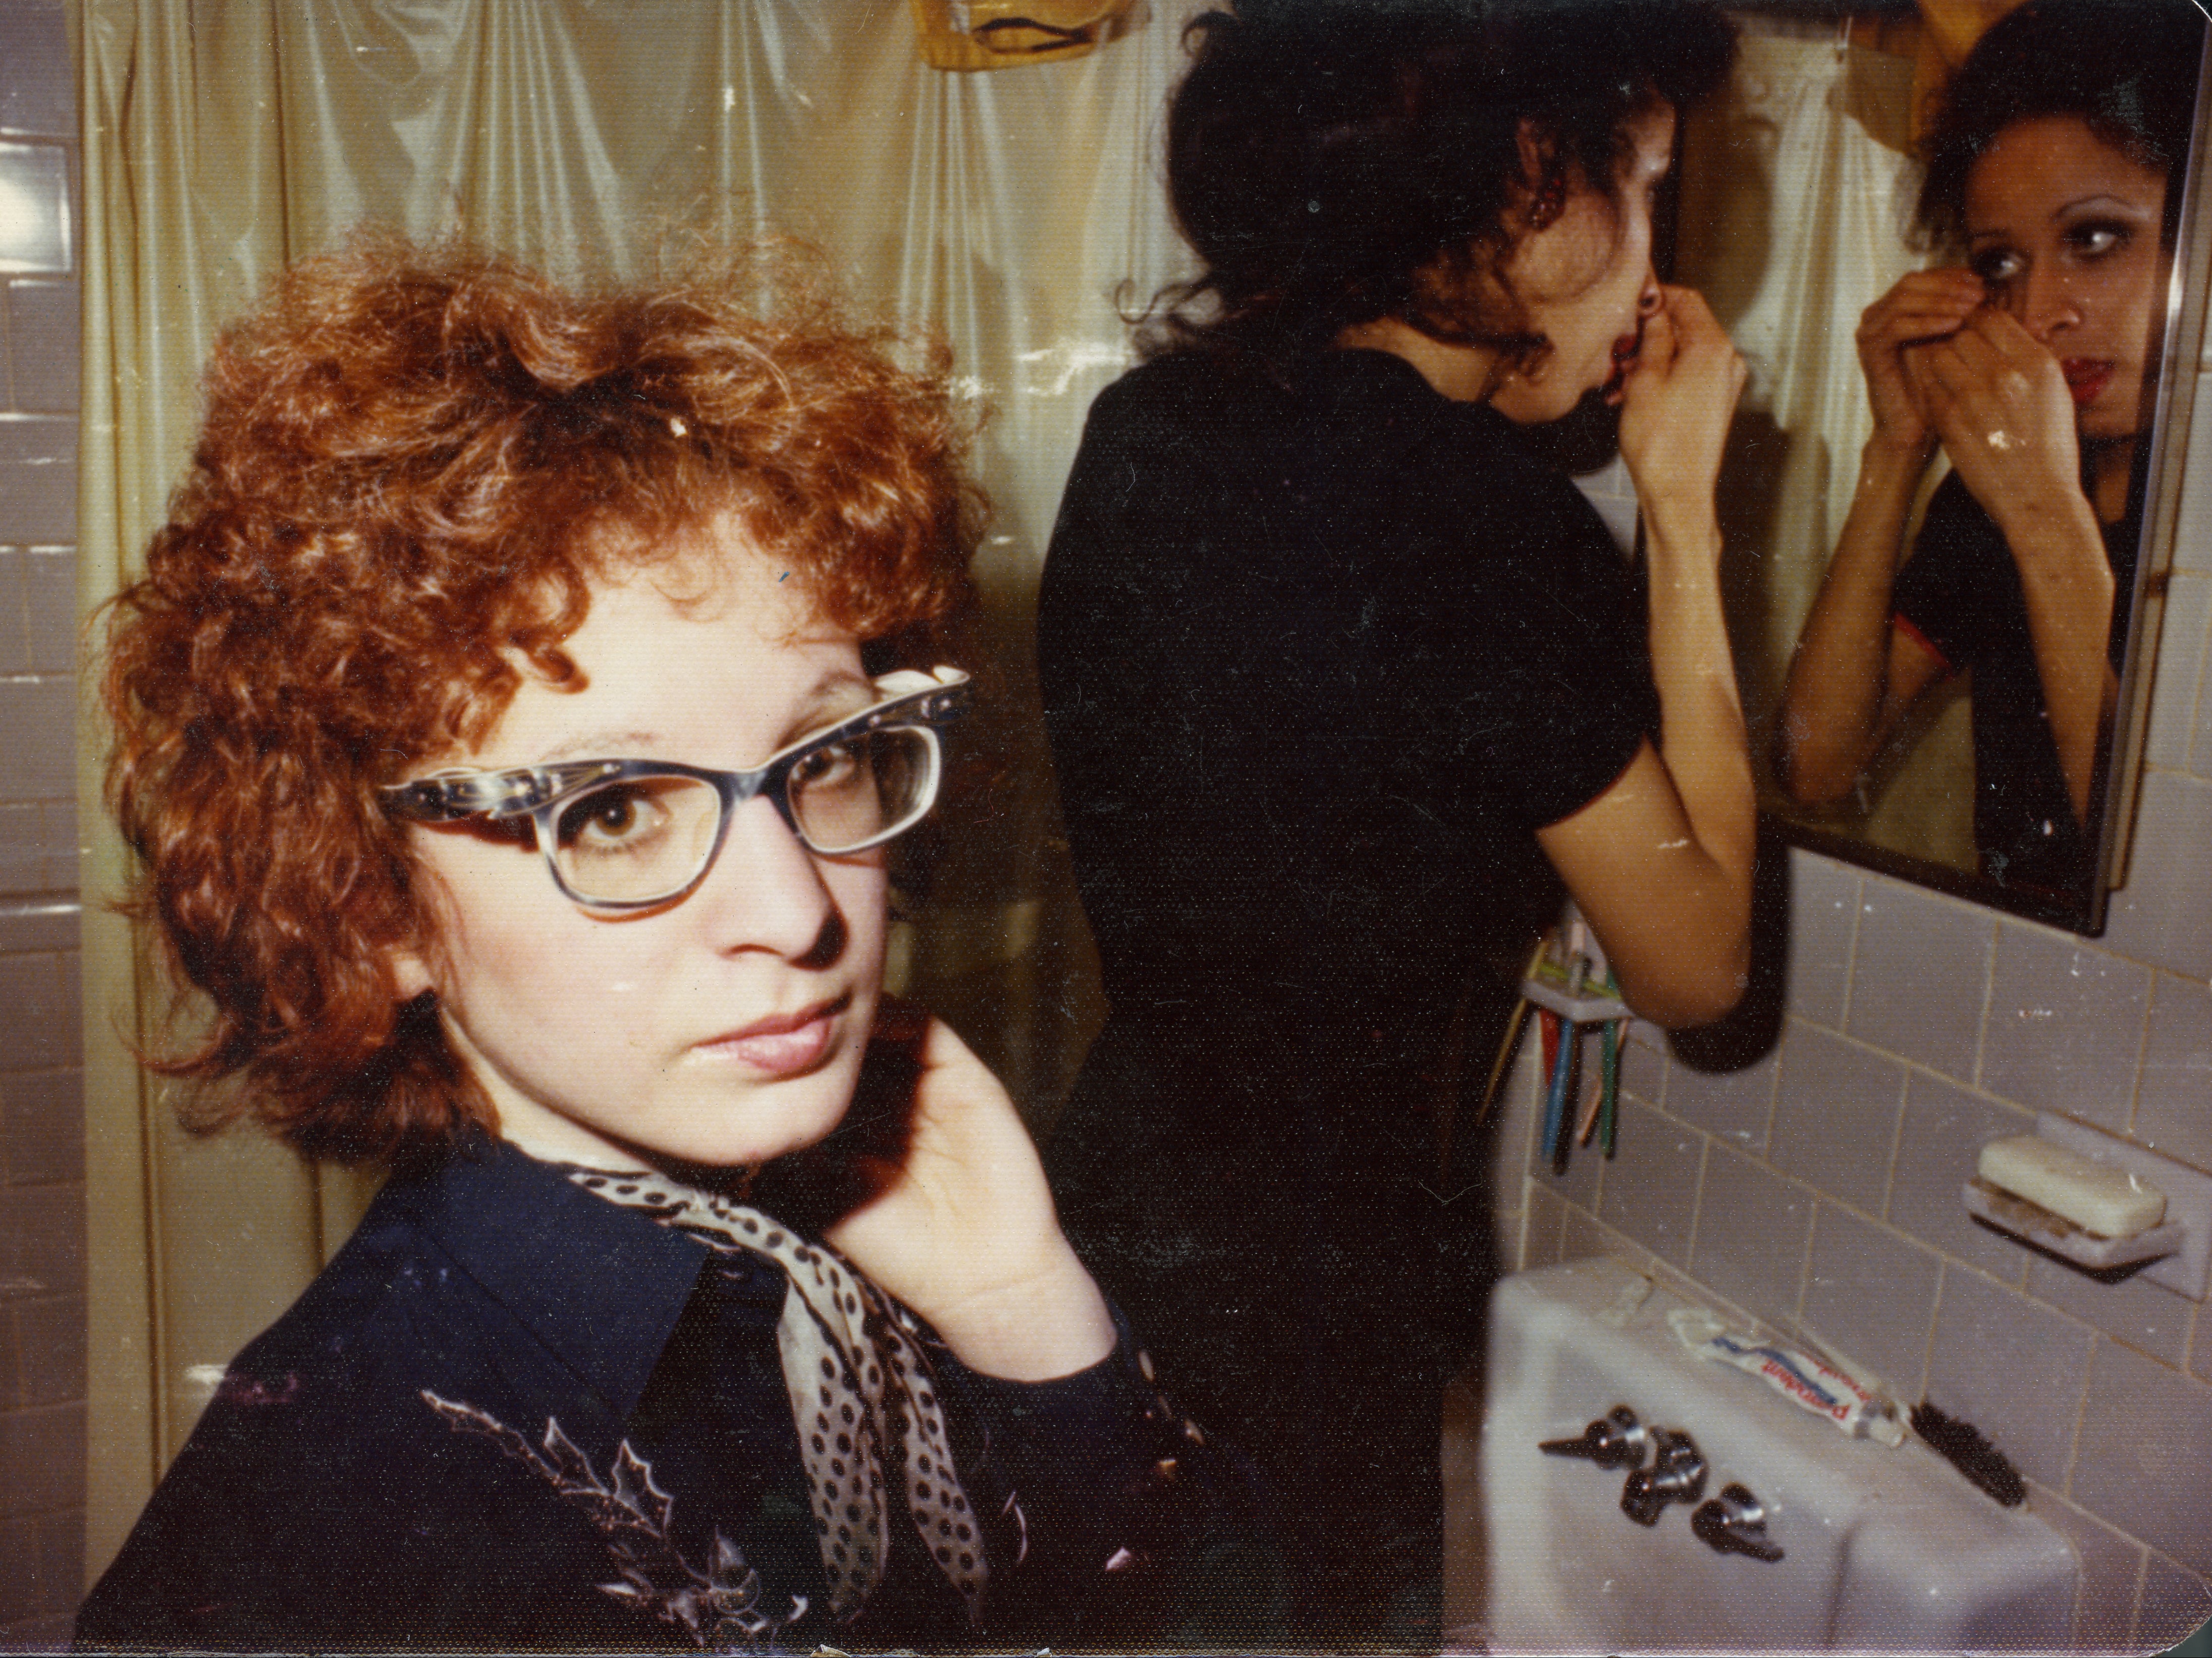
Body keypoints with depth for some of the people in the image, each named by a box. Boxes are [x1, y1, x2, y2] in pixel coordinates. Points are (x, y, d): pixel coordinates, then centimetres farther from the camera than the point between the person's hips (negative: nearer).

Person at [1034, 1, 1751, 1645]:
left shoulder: (1153, 417, -1)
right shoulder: (1491, 526, -24)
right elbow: (1696, 960, -12)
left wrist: (1520, 425, 7)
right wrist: (1682, 503, -10)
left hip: (1110, 1173, 8)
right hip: (1302, 1284, -7)